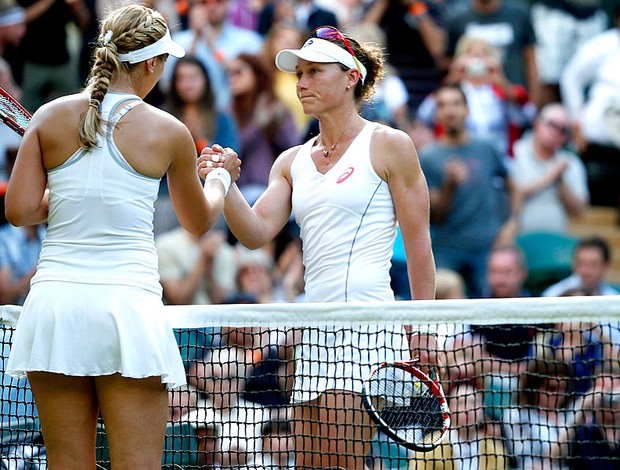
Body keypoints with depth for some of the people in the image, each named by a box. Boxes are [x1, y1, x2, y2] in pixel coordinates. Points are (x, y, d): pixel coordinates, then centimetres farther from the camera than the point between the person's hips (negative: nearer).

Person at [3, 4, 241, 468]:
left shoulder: (50, 117, 4)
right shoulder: (168, 132, 1)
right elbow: (199, 221, 17)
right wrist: (221, 177, 37)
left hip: (54, 302, 3)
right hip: (128, 304, -3)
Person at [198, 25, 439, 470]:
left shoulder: (389, 145, 1)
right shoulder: (292, 161, 16)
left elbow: (418, 242, 0)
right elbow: (257, 232, 5)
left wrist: (423, 331, -4)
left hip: (368, 325, -6)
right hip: (315, 329, 6)